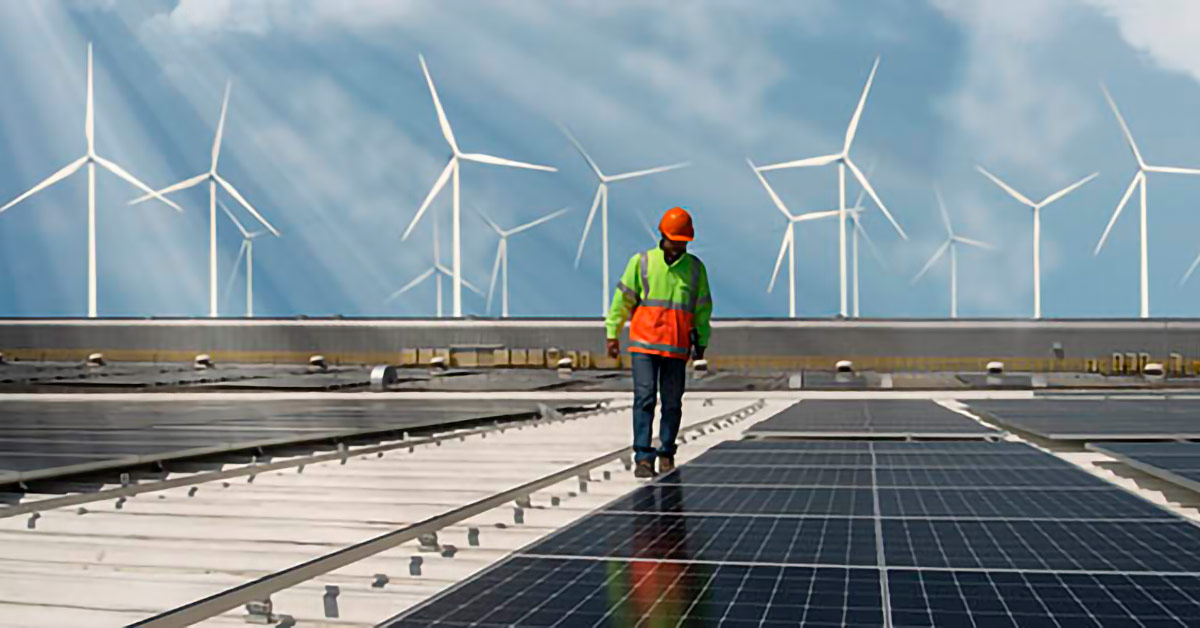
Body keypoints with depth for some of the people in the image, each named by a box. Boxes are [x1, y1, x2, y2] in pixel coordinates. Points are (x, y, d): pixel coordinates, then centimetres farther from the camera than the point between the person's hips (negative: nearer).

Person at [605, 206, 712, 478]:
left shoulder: (695, 267, 9)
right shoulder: (641, 262, 2)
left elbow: (703, 307, 17)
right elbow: (623, 299, 5)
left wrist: (701, 342, 17)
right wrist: (612, 333, 4)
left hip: (678, 347, 2)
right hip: (644, 343, -2)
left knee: (672, 403, 6)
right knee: (645, 398, -10)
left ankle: (666, 454, 21)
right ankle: (643, 458, -9)